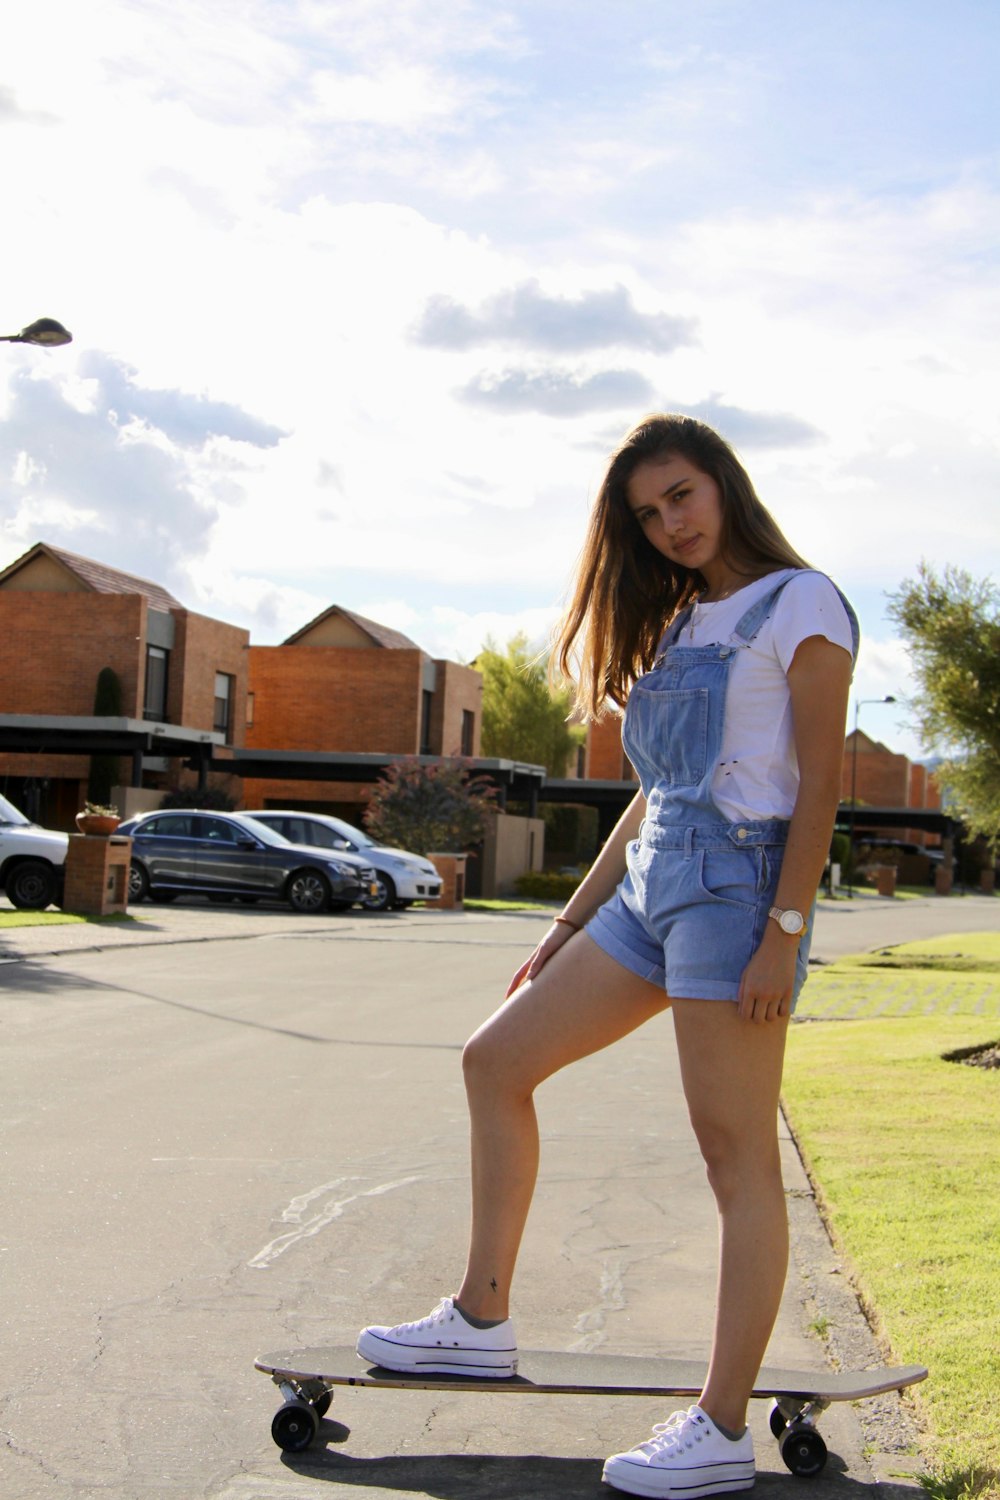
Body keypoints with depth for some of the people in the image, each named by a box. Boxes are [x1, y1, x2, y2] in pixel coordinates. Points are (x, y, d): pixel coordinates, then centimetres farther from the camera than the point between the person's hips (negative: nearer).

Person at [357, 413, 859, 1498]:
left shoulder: (798, 604, -3)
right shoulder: (679, 626, 19)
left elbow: (818, 784, -11)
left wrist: (784, 933, -19)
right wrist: (569, 925, 19)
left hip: (737, 883, -9)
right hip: (650, 886, 9)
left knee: (736, 1157, -6)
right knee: (495, 1061, 9)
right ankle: (481, 1321, 18)